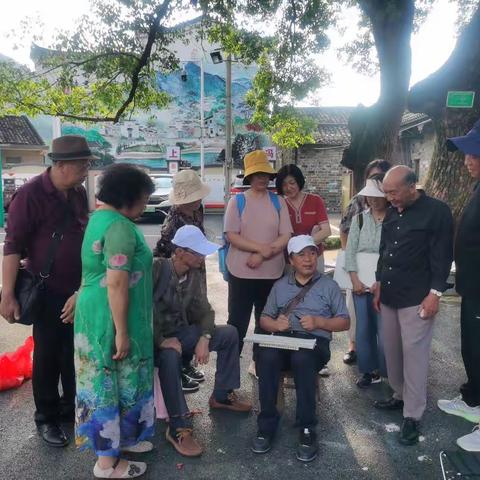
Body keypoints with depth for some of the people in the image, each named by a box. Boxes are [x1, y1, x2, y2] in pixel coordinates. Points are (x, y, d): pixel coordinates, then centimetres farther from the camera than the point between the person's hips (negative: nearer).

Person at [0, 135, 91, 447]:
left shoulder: (79, 194, 5)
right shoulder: (30, 195, -15)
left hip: (79, 289, 6)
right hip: (47, 291, -6)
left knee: (76, 353, 15)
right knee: (48, 355, 6)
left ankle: (72, 407, 33)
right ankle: (47, 418, 22)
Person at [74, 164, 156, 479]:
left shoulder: (100, 217, 10)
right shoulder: (120, 228, -22)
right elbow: (117, 284, -26)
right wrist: (121, 332, -23)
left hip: (97, 314, 10)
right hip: (111, 318, -10)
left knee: (109, 381, 20)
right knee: (114, 383, 2)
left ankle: (120, 438, 36)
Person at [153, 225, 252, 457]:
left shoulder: (194, 275, 0)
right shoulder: (157, 269, -22)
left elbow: (204, 311, 3)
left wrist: (204, 338, -14)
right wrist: (161, 341, -31)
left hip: (180, 332, 7)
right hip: (155, 338, -7)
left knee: (230, 333, 0)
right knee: (170, 356, -39)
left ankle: (221, 395, 14)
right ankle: (178, 427, -27)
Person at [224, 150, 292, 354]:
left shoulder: (278, 202, 3)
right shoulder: (237, 201, -1)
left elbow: (286, 237, -3)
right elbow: (231, 235, -9)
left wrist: (262, 256, -15)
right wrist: (260, 247, -19)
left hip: (272, 273, 2)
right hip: (241, 272, -2)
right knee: (237, 322, 5)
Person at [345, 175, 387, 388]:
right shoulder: (359, 219, 8)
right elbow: (350, 251, 4)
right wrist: (355, 279, -6)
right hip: (361, 282, 4)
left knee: (385, 330, -1)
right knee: (363, 328, 9)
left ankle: (390, 373, 17)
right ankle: (370, 370, 23)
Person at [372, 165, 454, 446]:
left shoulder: (437, 212, -9)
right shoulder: (391, 214, 12)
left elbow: (443, 255, -11)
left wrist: (435, 293, -15)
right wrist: (379, 285, 18)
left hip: (417, 297, -7)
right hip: (390, 296, 7)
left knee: (414, 354, -4)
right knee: (392, 350, 13)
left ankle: (413, 415, 6)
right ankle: (400, 396, 30)